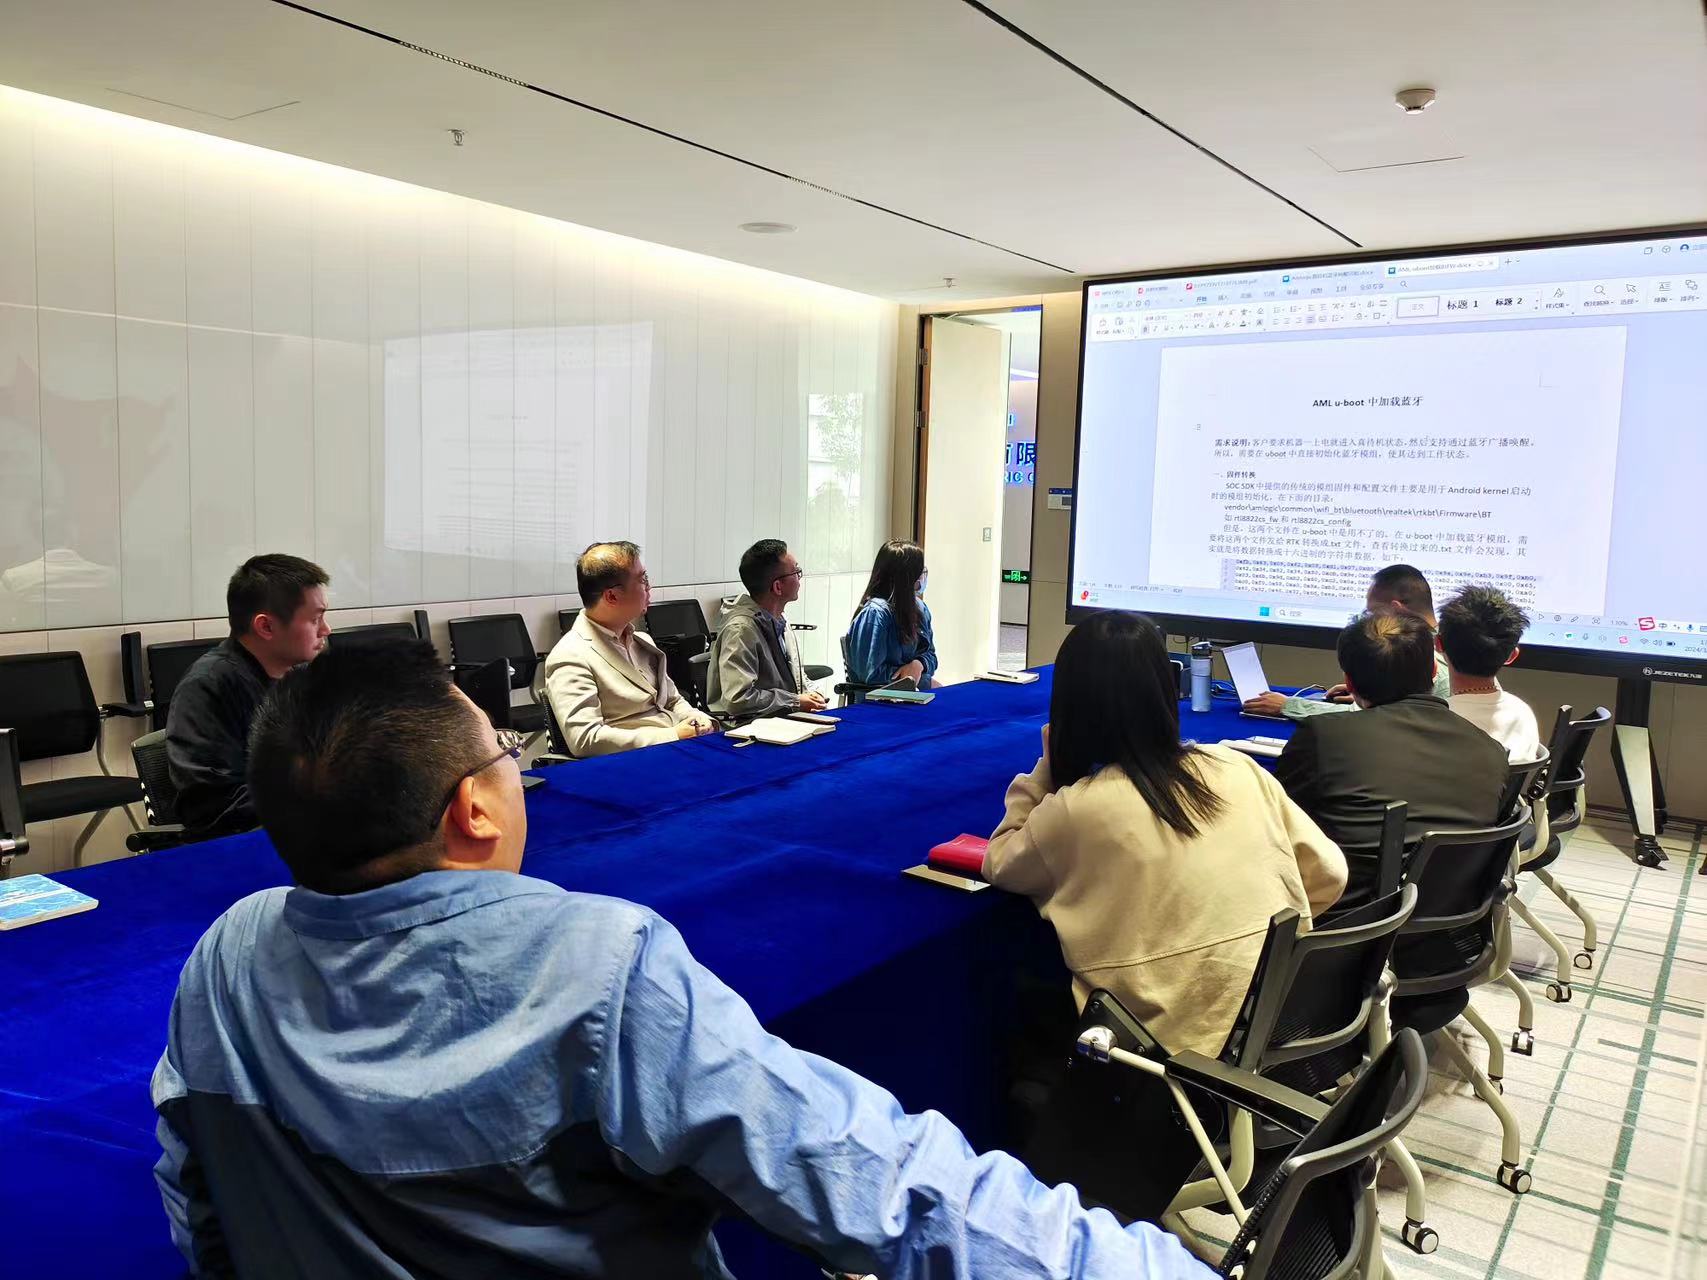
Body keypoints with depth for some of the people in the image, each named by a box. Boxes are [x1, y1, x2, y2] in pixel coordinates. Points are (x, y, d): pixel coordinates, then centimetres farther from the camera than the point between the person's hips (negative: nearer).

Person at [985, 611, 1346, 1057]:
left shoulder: (1074, 811, -13)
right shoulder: (1238, 769, -1)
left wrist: (1047, 770, 8)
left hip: (1175, 1053, -5)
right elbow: (1327, 875, 8)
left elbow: (998, 865, 8)